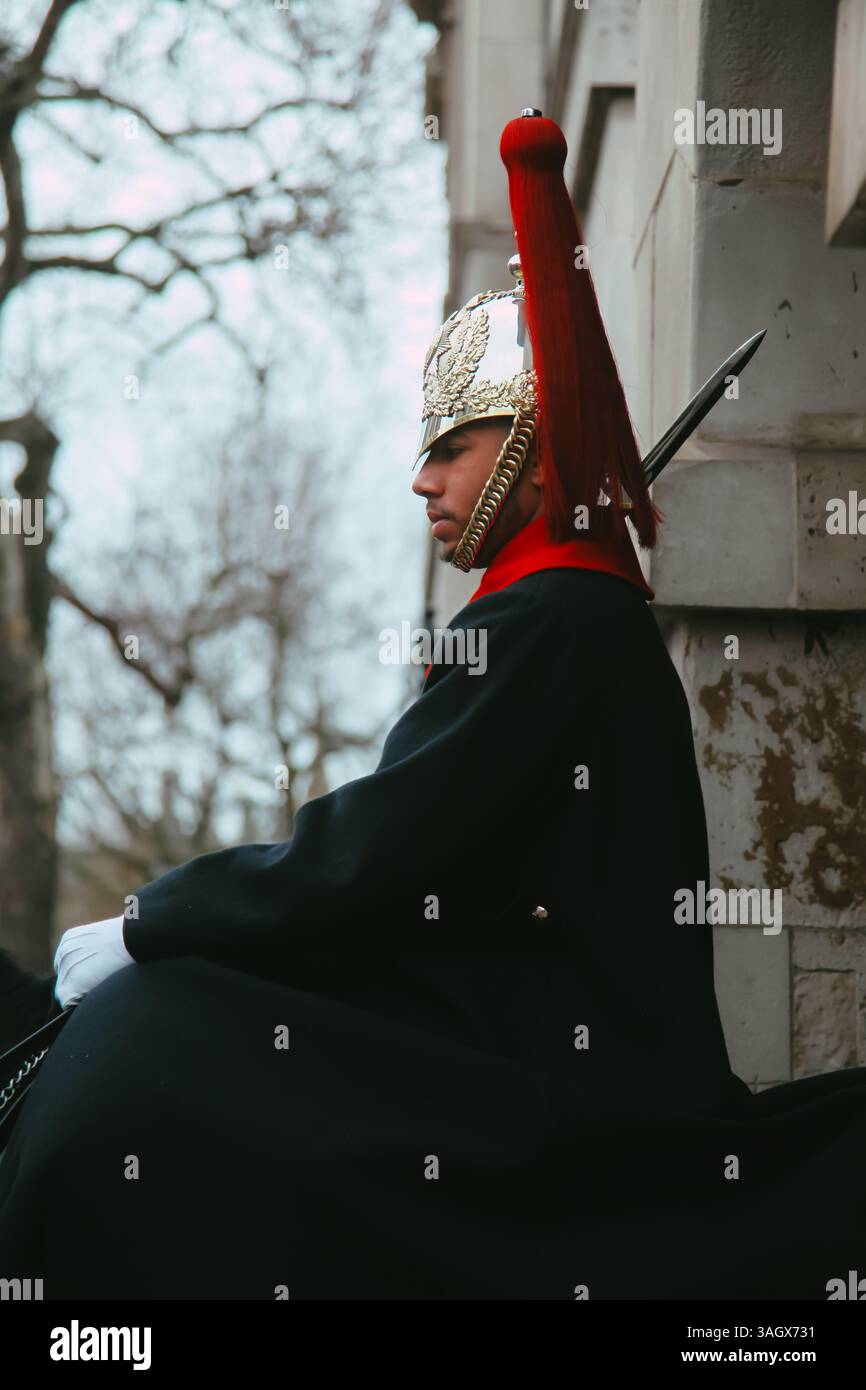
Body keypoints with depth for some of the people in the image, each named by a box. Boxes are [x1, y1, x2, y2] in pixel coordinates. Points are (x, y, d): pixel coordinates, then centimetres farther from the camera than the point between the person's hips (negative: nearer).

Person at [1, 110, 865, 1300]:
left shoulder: (545, 627, -14)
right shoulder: (593, 618, 17)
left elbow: (368, 858, -18)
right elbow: (407, 858, 15)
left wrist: (143, 930, -8)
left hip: (554, 1096, -10)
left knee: (146, 1053, -17)